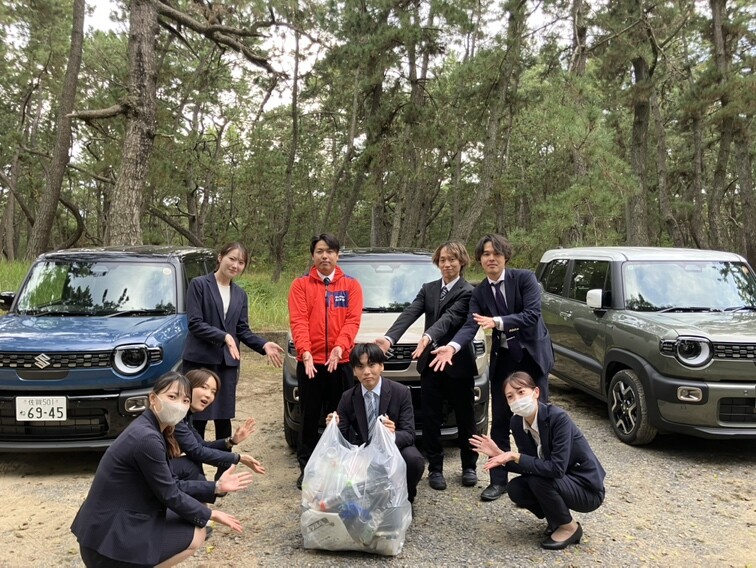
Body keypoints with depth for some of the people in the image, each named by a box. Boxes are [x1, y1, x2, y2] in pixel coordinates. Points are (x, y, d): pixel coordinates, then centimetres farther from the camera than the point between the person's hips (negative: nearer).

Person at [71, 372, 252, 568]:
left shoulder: (151, 430, 6)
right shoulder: (147, 438, -23)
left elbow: (172, 485, 10)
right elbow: (170, 495, -15)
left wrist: (216, 487, 7)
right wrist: (210, 514, -2)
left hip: (112, 524, 9)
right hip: (109, 539, -9)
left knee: (194, 503, 15)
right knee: (197, 534, 1)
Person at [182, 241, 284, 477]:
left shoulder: (240, 294, 13)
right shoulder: (199, 285, -3)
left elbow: (243, 330, 10)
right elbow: (195, 323, -11)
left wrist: (263, 345, -6)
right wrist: (224, 336, -22)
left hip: (227, 363, 5)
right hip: (200, 361, -4)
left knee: (224, 419, 8)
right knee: (198, 418, 0)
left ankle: (223, 473, 19)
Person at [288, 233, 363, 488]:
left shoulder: (351, 285, 7)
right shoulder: (300, 285, 4)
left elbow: (353, 320, -4)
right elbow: (298, 321, -7)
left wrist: (339, 347, -20)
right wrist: (306, 352, -21)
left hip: (341, 361, 1)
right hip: (310, 362, -1)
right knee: (309, 417, 8)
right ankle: (306, 468, 20)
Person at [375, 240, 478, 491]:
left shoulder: (468, 292, -8)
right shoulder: (428, 289, 7)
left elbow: (448, 318, -25)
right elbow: (409, 314, -7)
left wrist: (428, 337, -43)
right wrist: (389, 338, -24)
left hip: (458, 365, -4)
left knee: (465, 418, 11)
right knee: (431, 419, 8)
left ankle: (469, 467, 29)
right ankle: (435, 468, 22)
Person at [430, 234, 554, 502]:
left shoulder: (525, 278, -10)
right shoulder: (479, 292, 0)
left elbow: (532, 314, -21)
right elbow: (470, 324, -13)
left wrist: (497, 322, -33)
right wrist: (452, 346, -32)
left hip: (532, 354, -3)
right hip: (502, 359, 3)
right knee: (500, 421, 7)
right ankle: (498, 480, 17)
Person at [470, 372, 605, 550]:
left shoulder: (558, 418, -27)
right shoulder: (517, 423, -7)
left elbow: (556, 468, -32)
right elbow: (529, 466, -2)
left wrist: (515, 456, -29)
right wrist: (499, 454, -17)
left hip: (587, 488, -6)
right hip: (560, 481, 6)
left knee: (538, 480, -28)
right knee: (516, 489, -14)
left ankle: (569, 527, -2)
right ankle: (557, 518, 11)